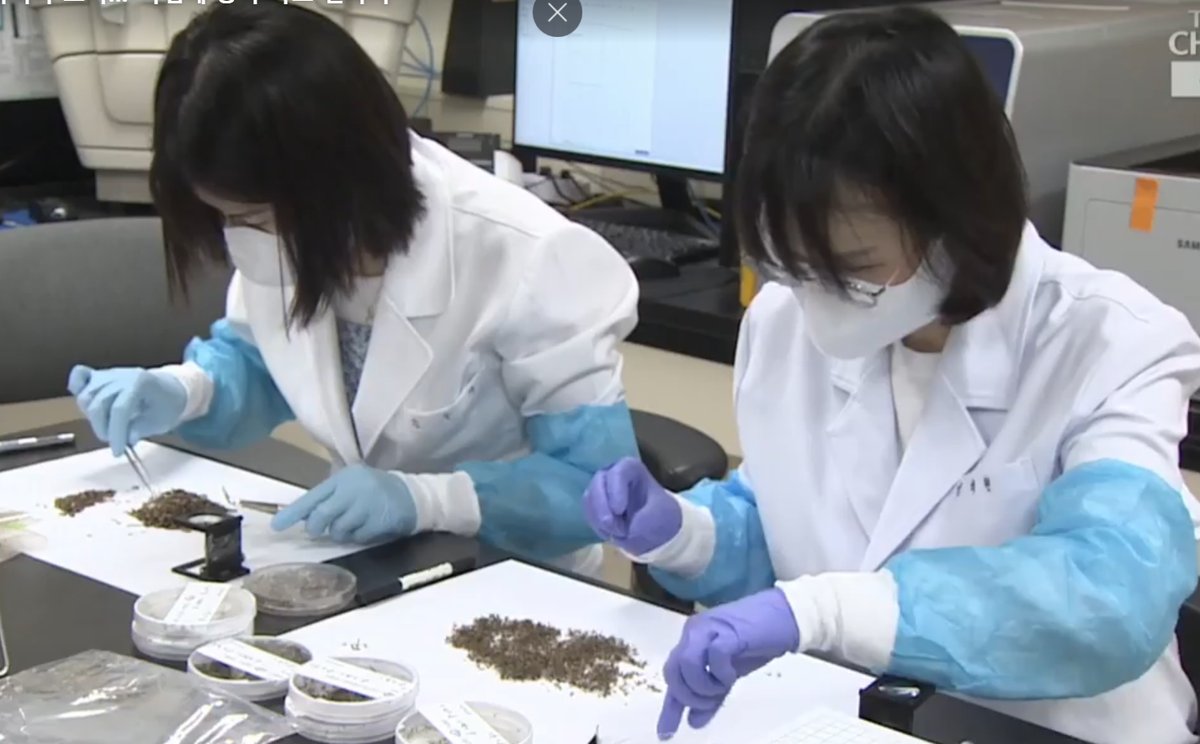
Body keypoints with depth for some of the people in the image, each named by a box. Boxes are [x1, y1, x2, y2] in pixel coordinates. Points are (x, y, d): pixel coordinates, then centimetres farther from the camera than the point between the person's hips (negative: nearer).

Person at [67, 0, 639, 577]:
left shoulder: (522, 262, -25)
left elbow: (598, 486, -20)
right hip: (365, 562, 4)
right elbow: (259, 360, 12)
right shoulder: (285, 231, -8)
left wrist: (424, 498, -33)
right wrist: (183, 391, -9)